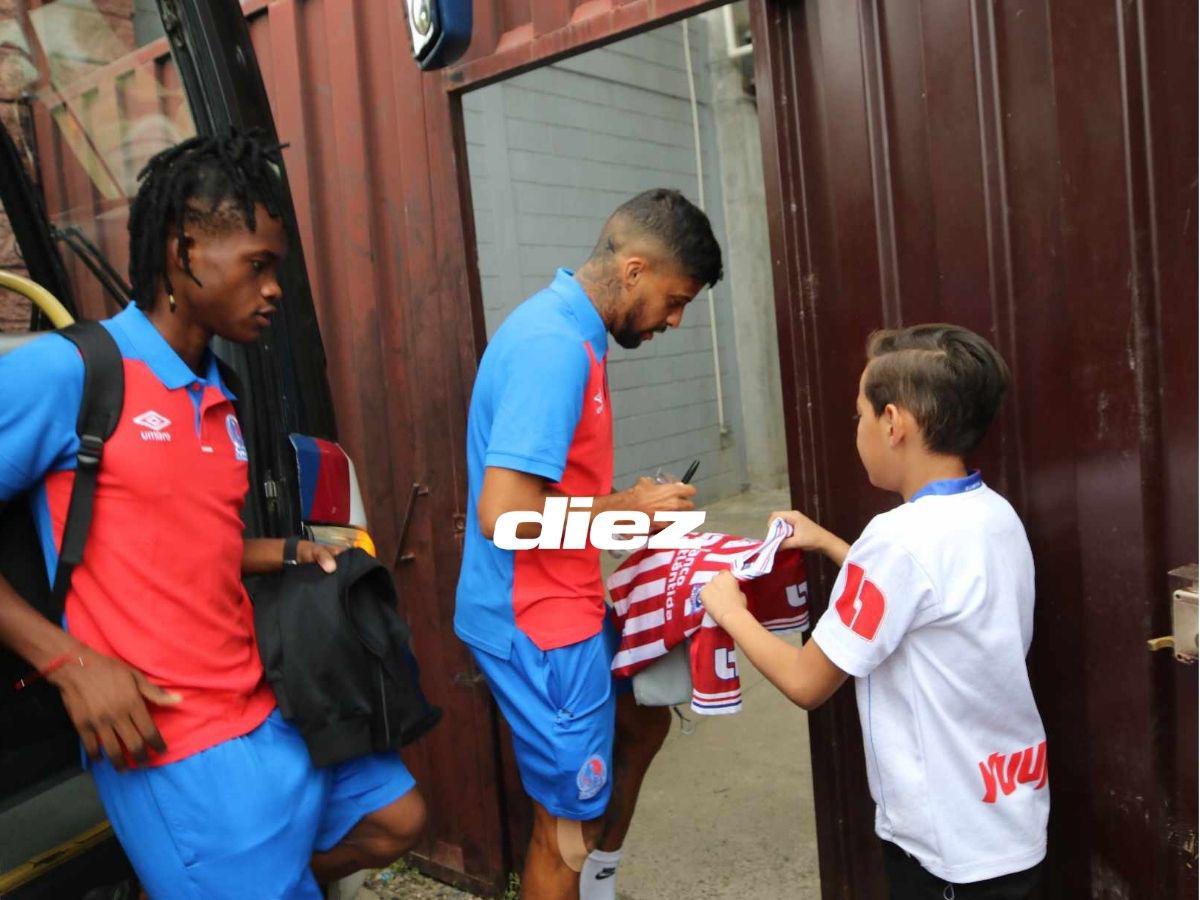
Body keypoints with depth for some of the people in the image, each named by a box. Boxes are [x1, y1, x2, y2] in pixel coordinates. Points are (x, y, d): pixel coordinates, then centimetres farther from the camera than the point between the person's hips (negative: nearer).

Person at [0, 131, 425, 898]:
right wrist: (70, 662, -17)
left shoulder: (219, 401, 9)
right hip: (172, 740, -8)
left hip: (265, 705, 8)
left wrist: (288, 554, 2)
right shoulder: (63, 372, -13)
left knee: (395, 820, 17)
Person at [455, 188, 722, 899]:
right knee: (569, 823, 6)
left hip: (570, 605, 10)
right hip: (538, 624, -10)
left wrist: (625, 504, 4)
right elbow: (503, 513, -30)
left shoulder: (571, 330, 7)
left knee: (644, 719, 28)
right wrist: (624, 509, -17)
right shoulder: (554, 345, -25)